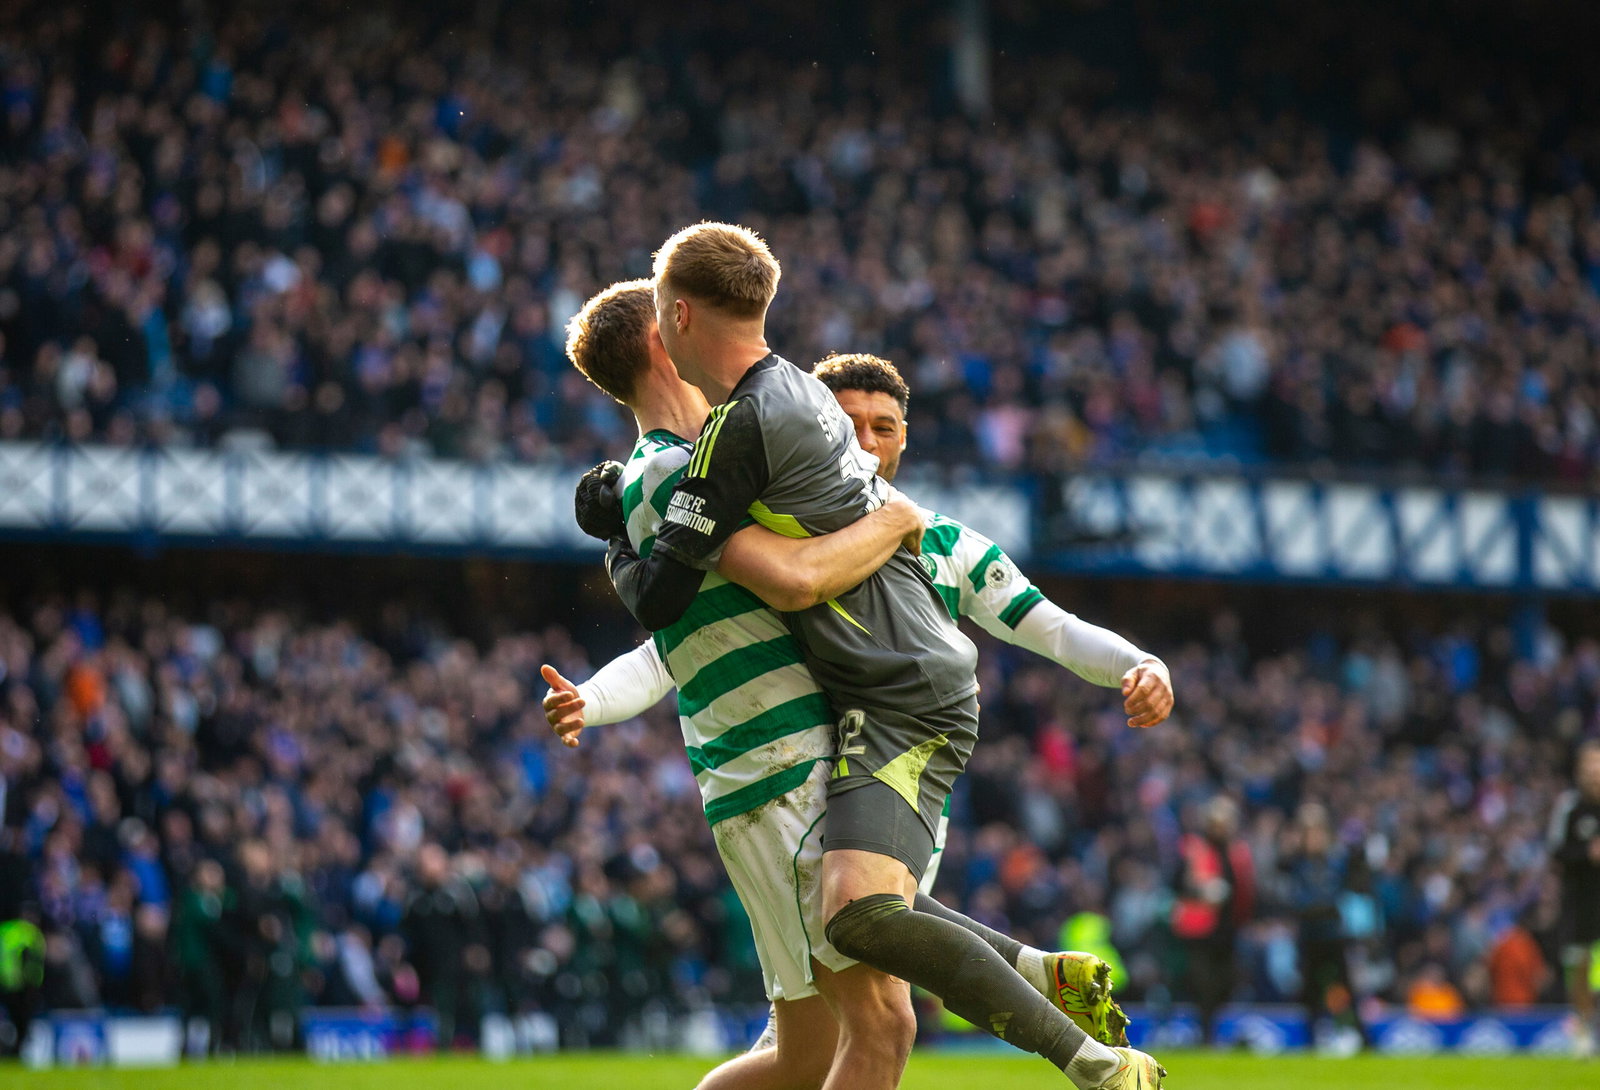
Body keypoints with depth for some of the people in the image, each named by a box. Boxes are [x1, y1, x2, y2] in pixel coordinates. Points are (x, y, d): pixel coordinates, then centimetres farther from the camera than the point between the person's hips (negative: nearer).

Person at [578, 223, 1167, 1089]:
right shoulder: (799, 390, 14)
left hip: (902, 703, -10)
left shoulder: (740, 425, -14)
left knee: (859, 914, -27)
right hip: (924, 675, 10)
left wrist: (617, 546, 9)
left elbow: (657, 600, -12)